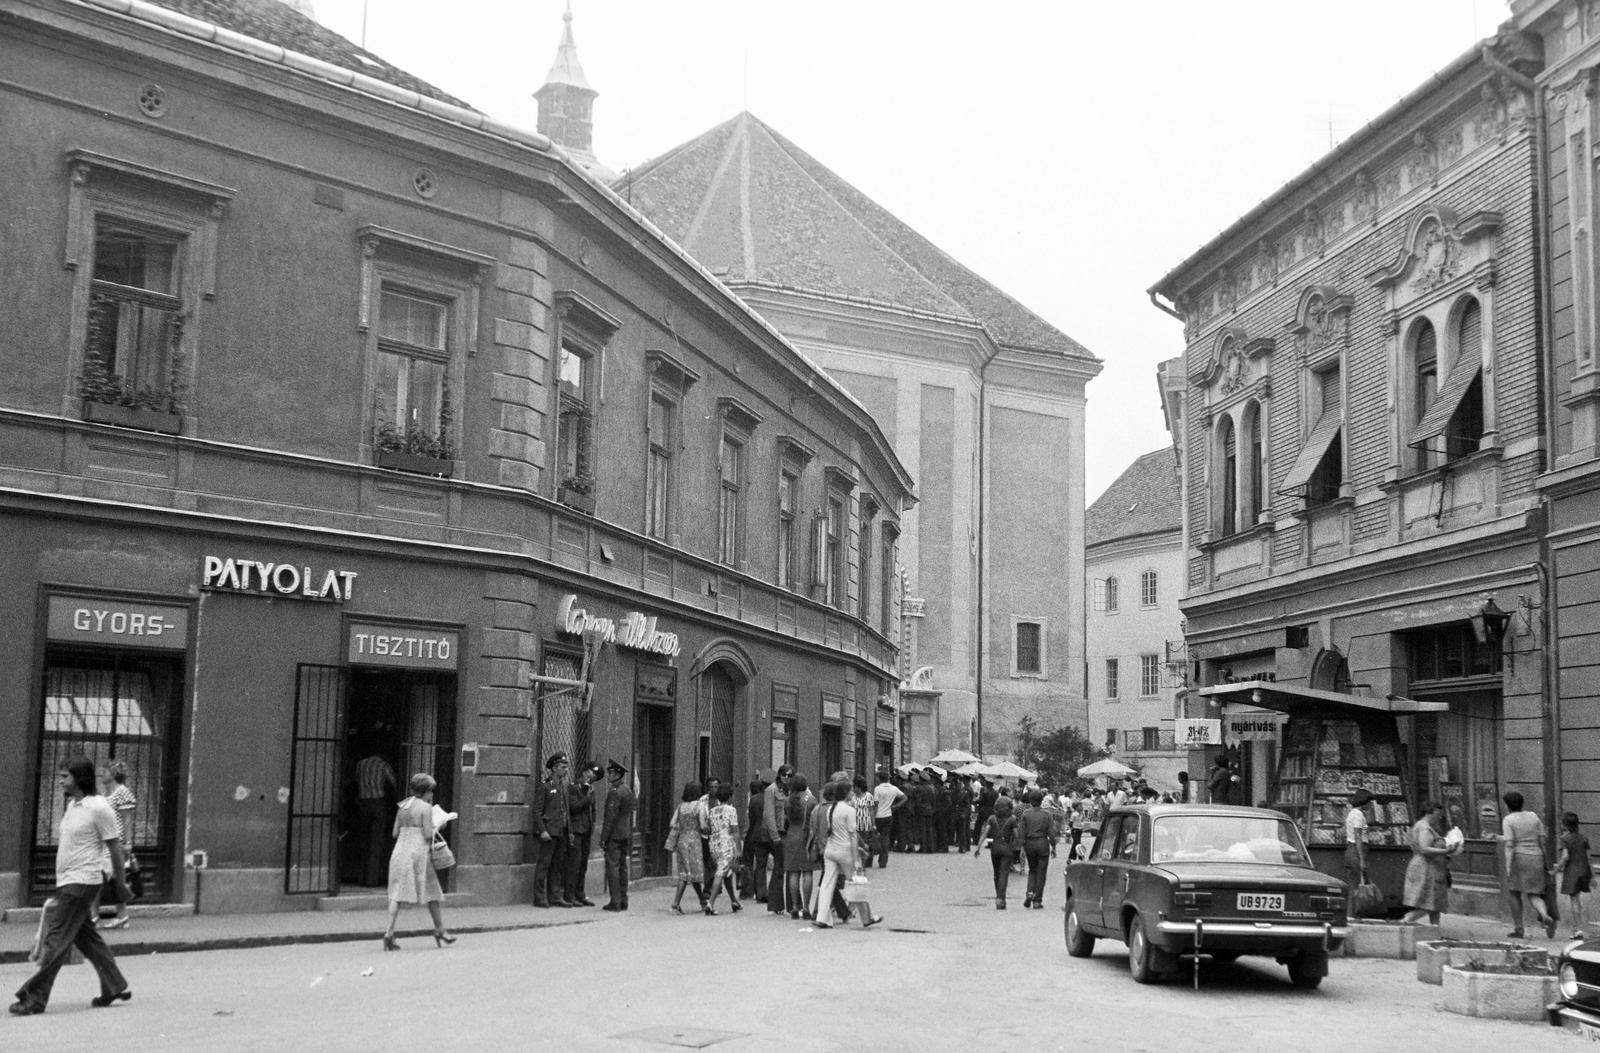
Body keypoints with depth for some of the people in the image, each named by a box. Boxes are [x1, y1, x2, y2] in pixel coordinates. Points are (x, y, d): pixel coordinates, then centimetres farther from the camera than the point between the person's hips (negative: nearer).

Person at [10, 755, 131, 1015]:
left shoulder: (98, 808, -15)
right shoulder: (72, 805, 11)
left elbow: (114, 846, -10)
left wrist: (119, 882, -6)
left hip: (81, 882, -9)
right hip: (67, 882, 9)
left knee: (55, 940, -7)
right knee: (86, 937, 14)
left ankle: (34, 998, -3)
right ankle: (115, 987, 23)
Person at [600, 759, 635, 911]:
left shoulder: (615, 792, -16)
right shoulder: (628, 790, 12)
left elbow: (610, 818, -18)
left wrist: (603, 839, -15)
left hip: (614, 836, -9)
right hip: (625, 834, 9)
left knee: (612, 867, -6)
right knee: (622, 868, 11)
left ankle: (615, 902, -6)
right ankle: (623, 901, 14)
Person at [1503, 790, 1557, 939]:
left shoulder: (1508, 820, -6)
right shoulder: (1533, 816, 9)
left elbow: (1509, 844, -15)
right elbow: (1542, 840, 8)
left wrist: (1508, 866, -16)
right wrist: (1545, 862, 15)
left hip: (1518, 858, -4)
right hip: (1536, 859, 4)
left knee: (1514, 893, 13)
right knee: (1533, 896, 8)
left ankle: (1518, 929, 13)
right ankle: (1546, 917, -21)